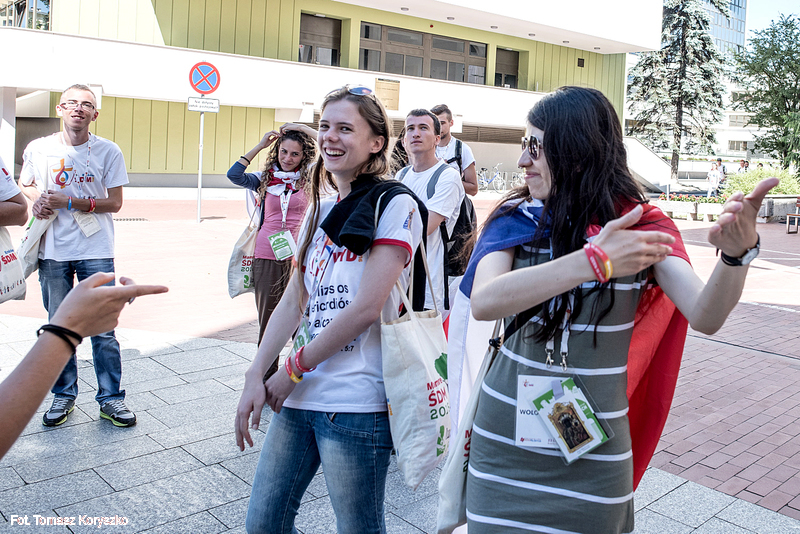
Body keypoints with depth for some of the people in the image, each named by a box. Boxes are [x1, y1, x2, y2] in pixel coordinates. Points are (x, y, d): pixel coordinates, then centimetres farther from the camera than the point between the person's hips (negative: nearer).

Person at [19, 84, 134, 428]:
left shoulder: (108, 152, -2)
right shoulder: (38, 149, 4)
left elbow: (114, 203, -4)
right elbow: (24, 186, 20)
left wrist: (68, 201, -14)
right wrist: (36, 199, -3)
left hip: (96, 252, -2)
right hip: (53, 252, 2)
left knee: (103, 328, 0)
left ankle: (110, 398, 11)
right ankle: (63, 395, 25)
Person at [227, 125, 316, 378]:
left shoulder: (309, 178, 4)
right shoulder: (265, 179, 8)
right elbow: (234, 174, -7)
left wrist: (303, 129, -3)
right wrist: (261, 145, -3)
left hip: (298, 257, -2)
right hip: (267, 258, 2)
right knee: (267, 319, 10)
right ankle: (267, 376, 22)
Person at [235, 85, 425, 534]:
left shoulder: (394, 206, -7)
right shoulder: (320, 212, 14)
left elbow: (367, 308, -16)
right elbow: (293, 301, 11)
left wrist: (294, 369, -8)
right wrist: (256, 376, 1)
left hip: (356, 403, -6)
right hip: (299, 396, 7)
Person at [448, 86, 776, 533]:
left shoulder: (641, 223, -5)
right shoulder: (515, 219, -4)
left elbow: (705, 316, -19)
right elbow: (483, 302, -24)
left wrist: (737, 255, -39)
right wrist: (593, 261, -33)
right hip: (505, 435, 1)